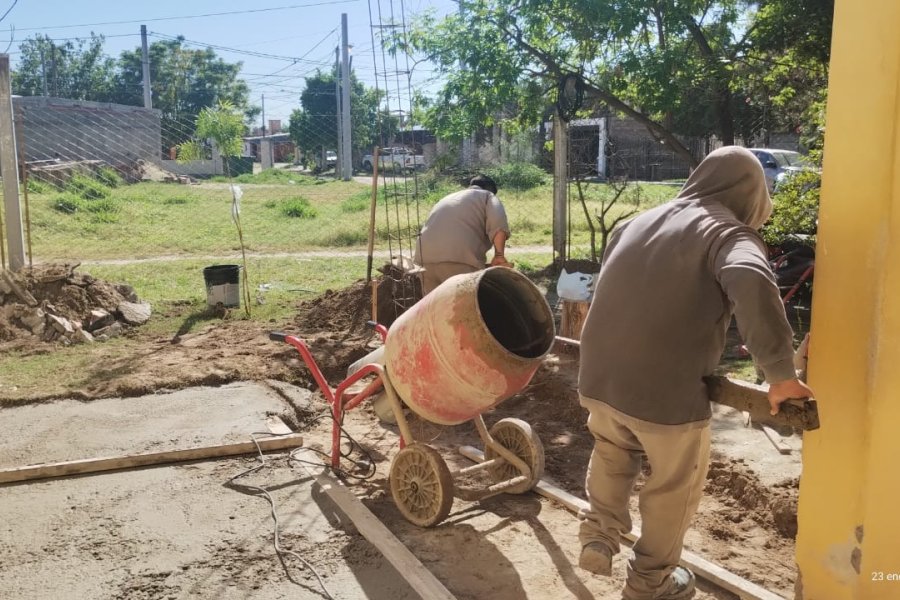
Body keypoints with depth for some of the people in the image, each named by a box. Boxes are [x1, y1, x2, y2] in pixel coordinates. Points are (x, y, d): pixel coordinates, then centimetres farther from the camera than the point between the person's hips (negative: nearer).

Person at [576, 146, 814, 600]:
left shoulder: (637, 222, 15)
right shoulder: (729, 233, -5)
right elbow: (752, 282, -27)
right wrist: (780, 374, -22)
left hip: (597, 375, 6)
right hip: (666, 391, -5)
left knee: (612, 450, 35)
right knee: (674, 487, 20)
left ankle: (599, 533, 27)